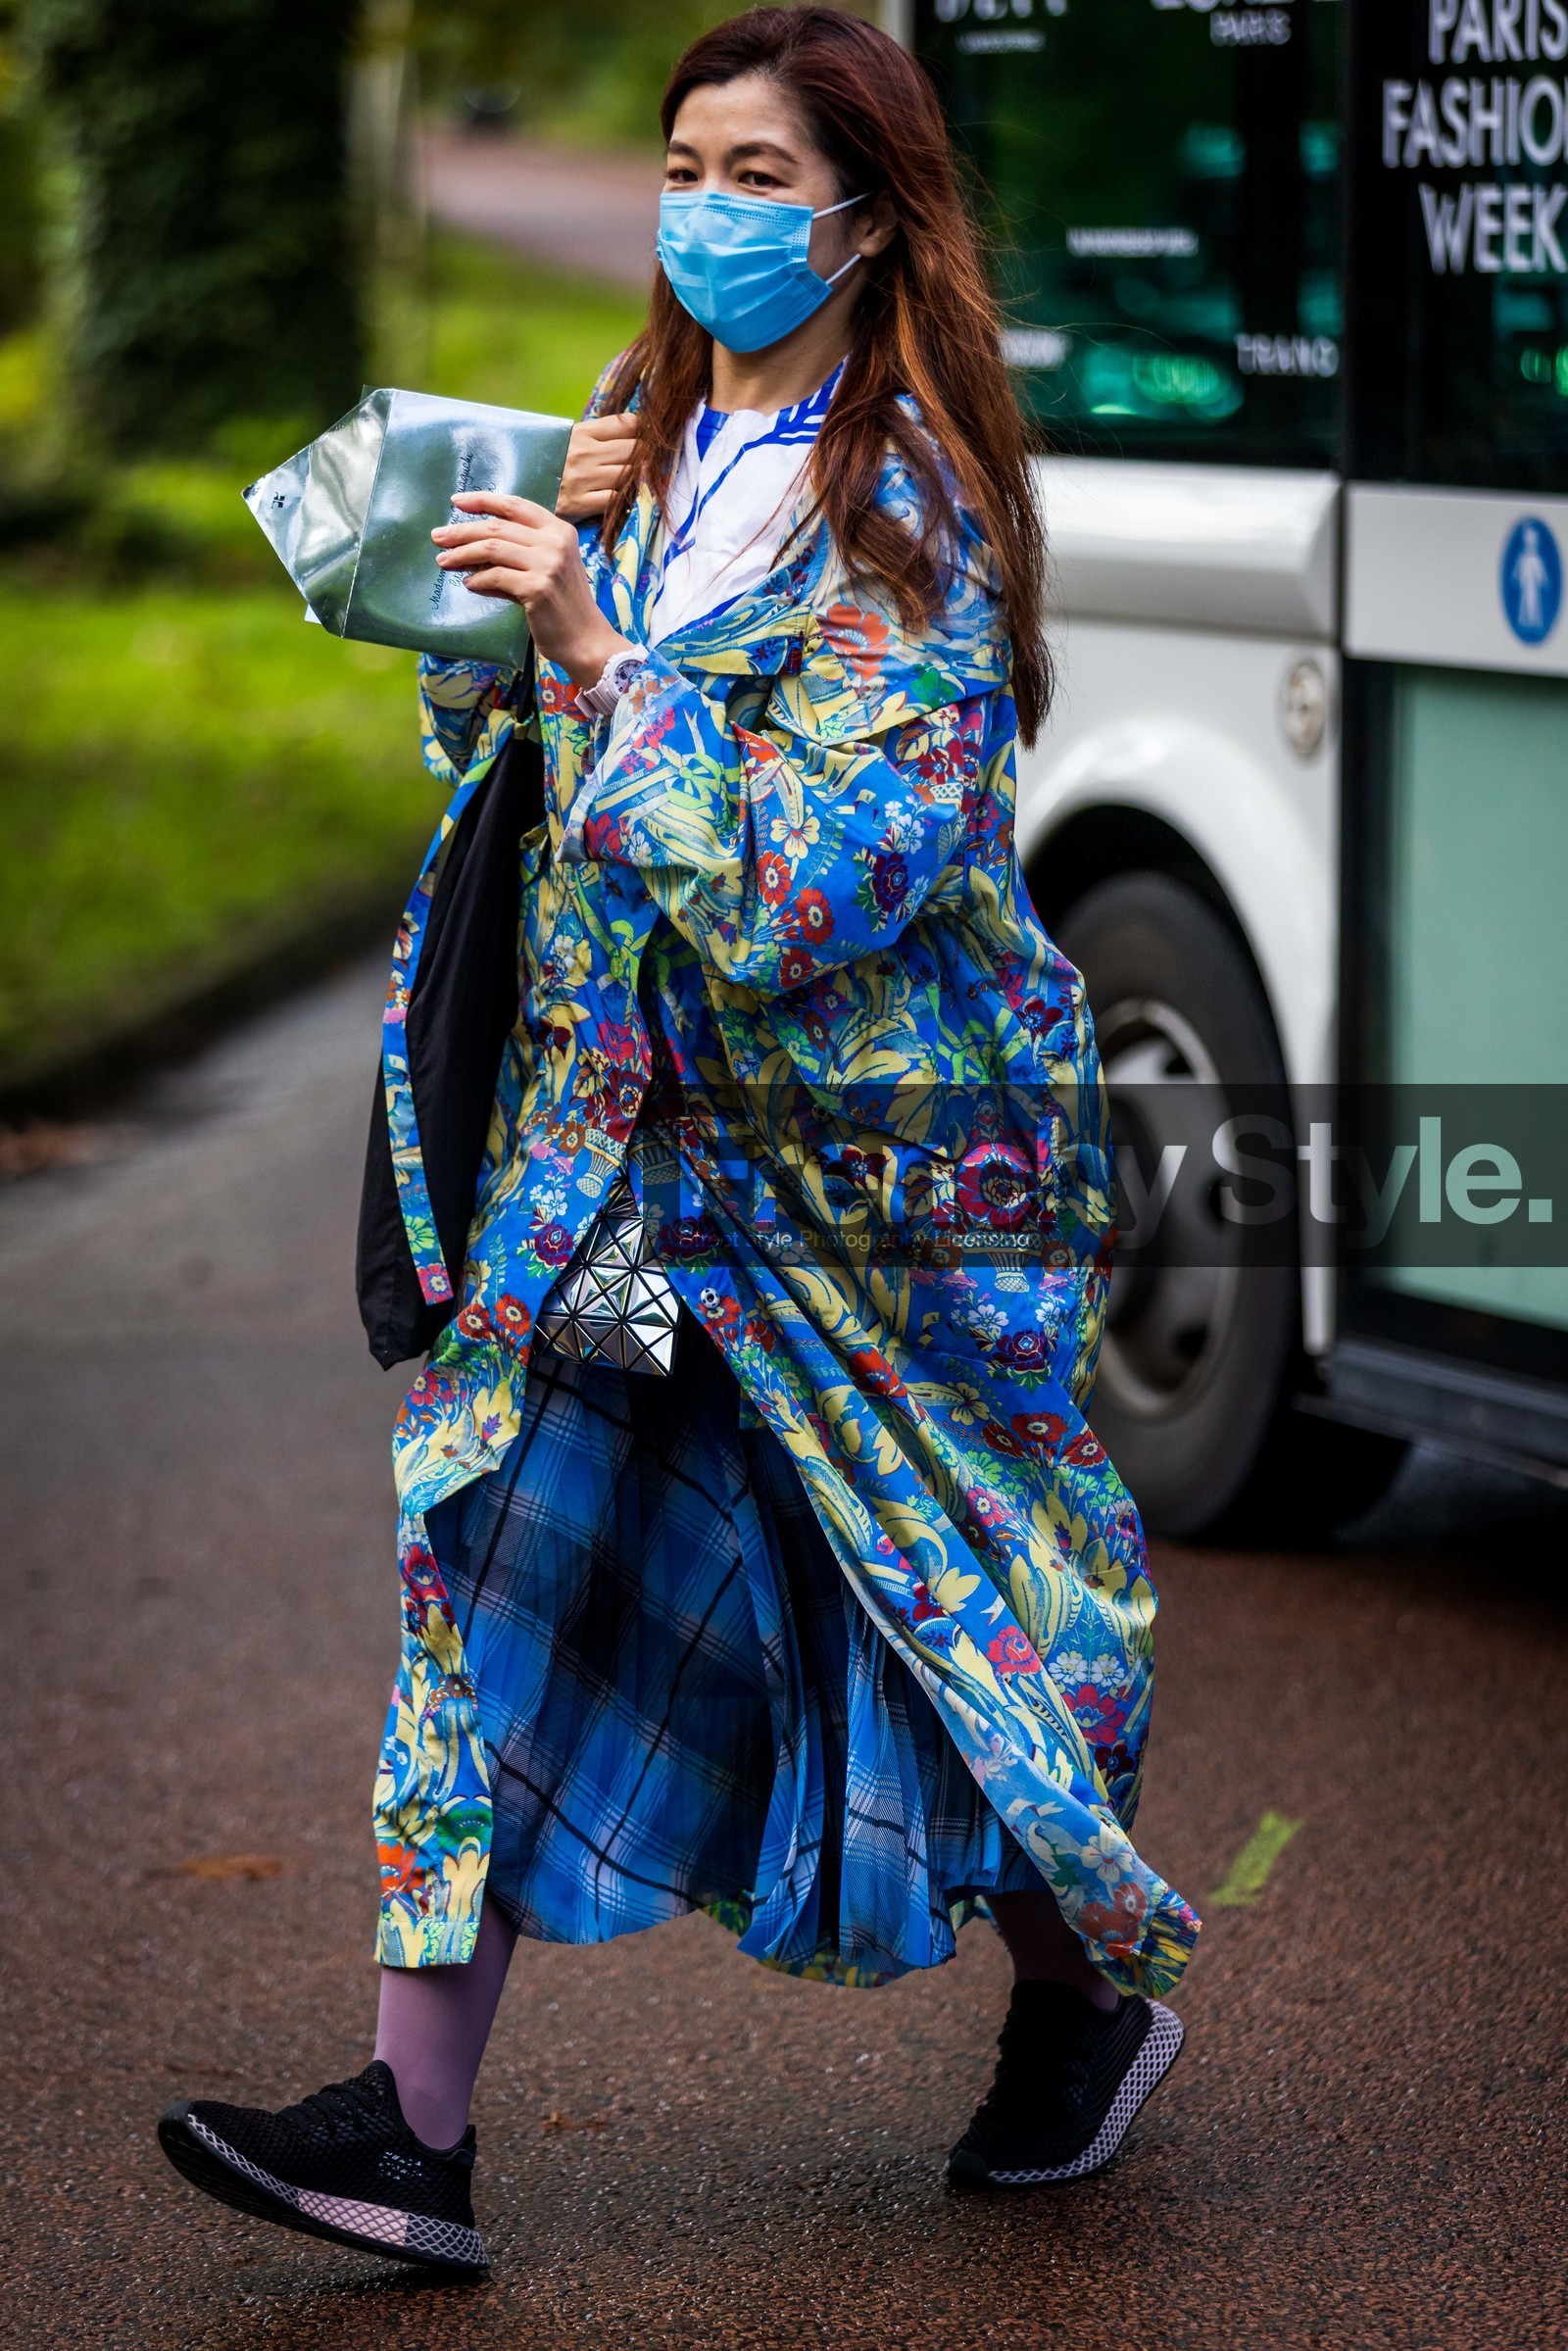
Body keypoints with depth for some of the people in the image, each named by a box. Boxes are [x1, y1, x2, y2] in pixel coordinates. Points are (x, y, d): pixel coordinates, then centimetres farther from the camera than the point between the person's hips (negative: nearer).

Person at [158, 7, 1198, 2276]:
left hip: (880, 1142, -6)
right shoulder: (647, 446, 8)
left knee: (938, 1574, 7)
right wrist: (531, 560, -4)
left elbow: (815, 880, -23)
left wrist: (597, 643, -25)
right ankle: (417, 2124, -3)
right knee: (509, 1539, -3)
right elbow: (474, 743, 14)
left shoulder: (912, 509, -14)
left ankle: (1089, 1988, 34)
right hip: (629, 1124, 6)